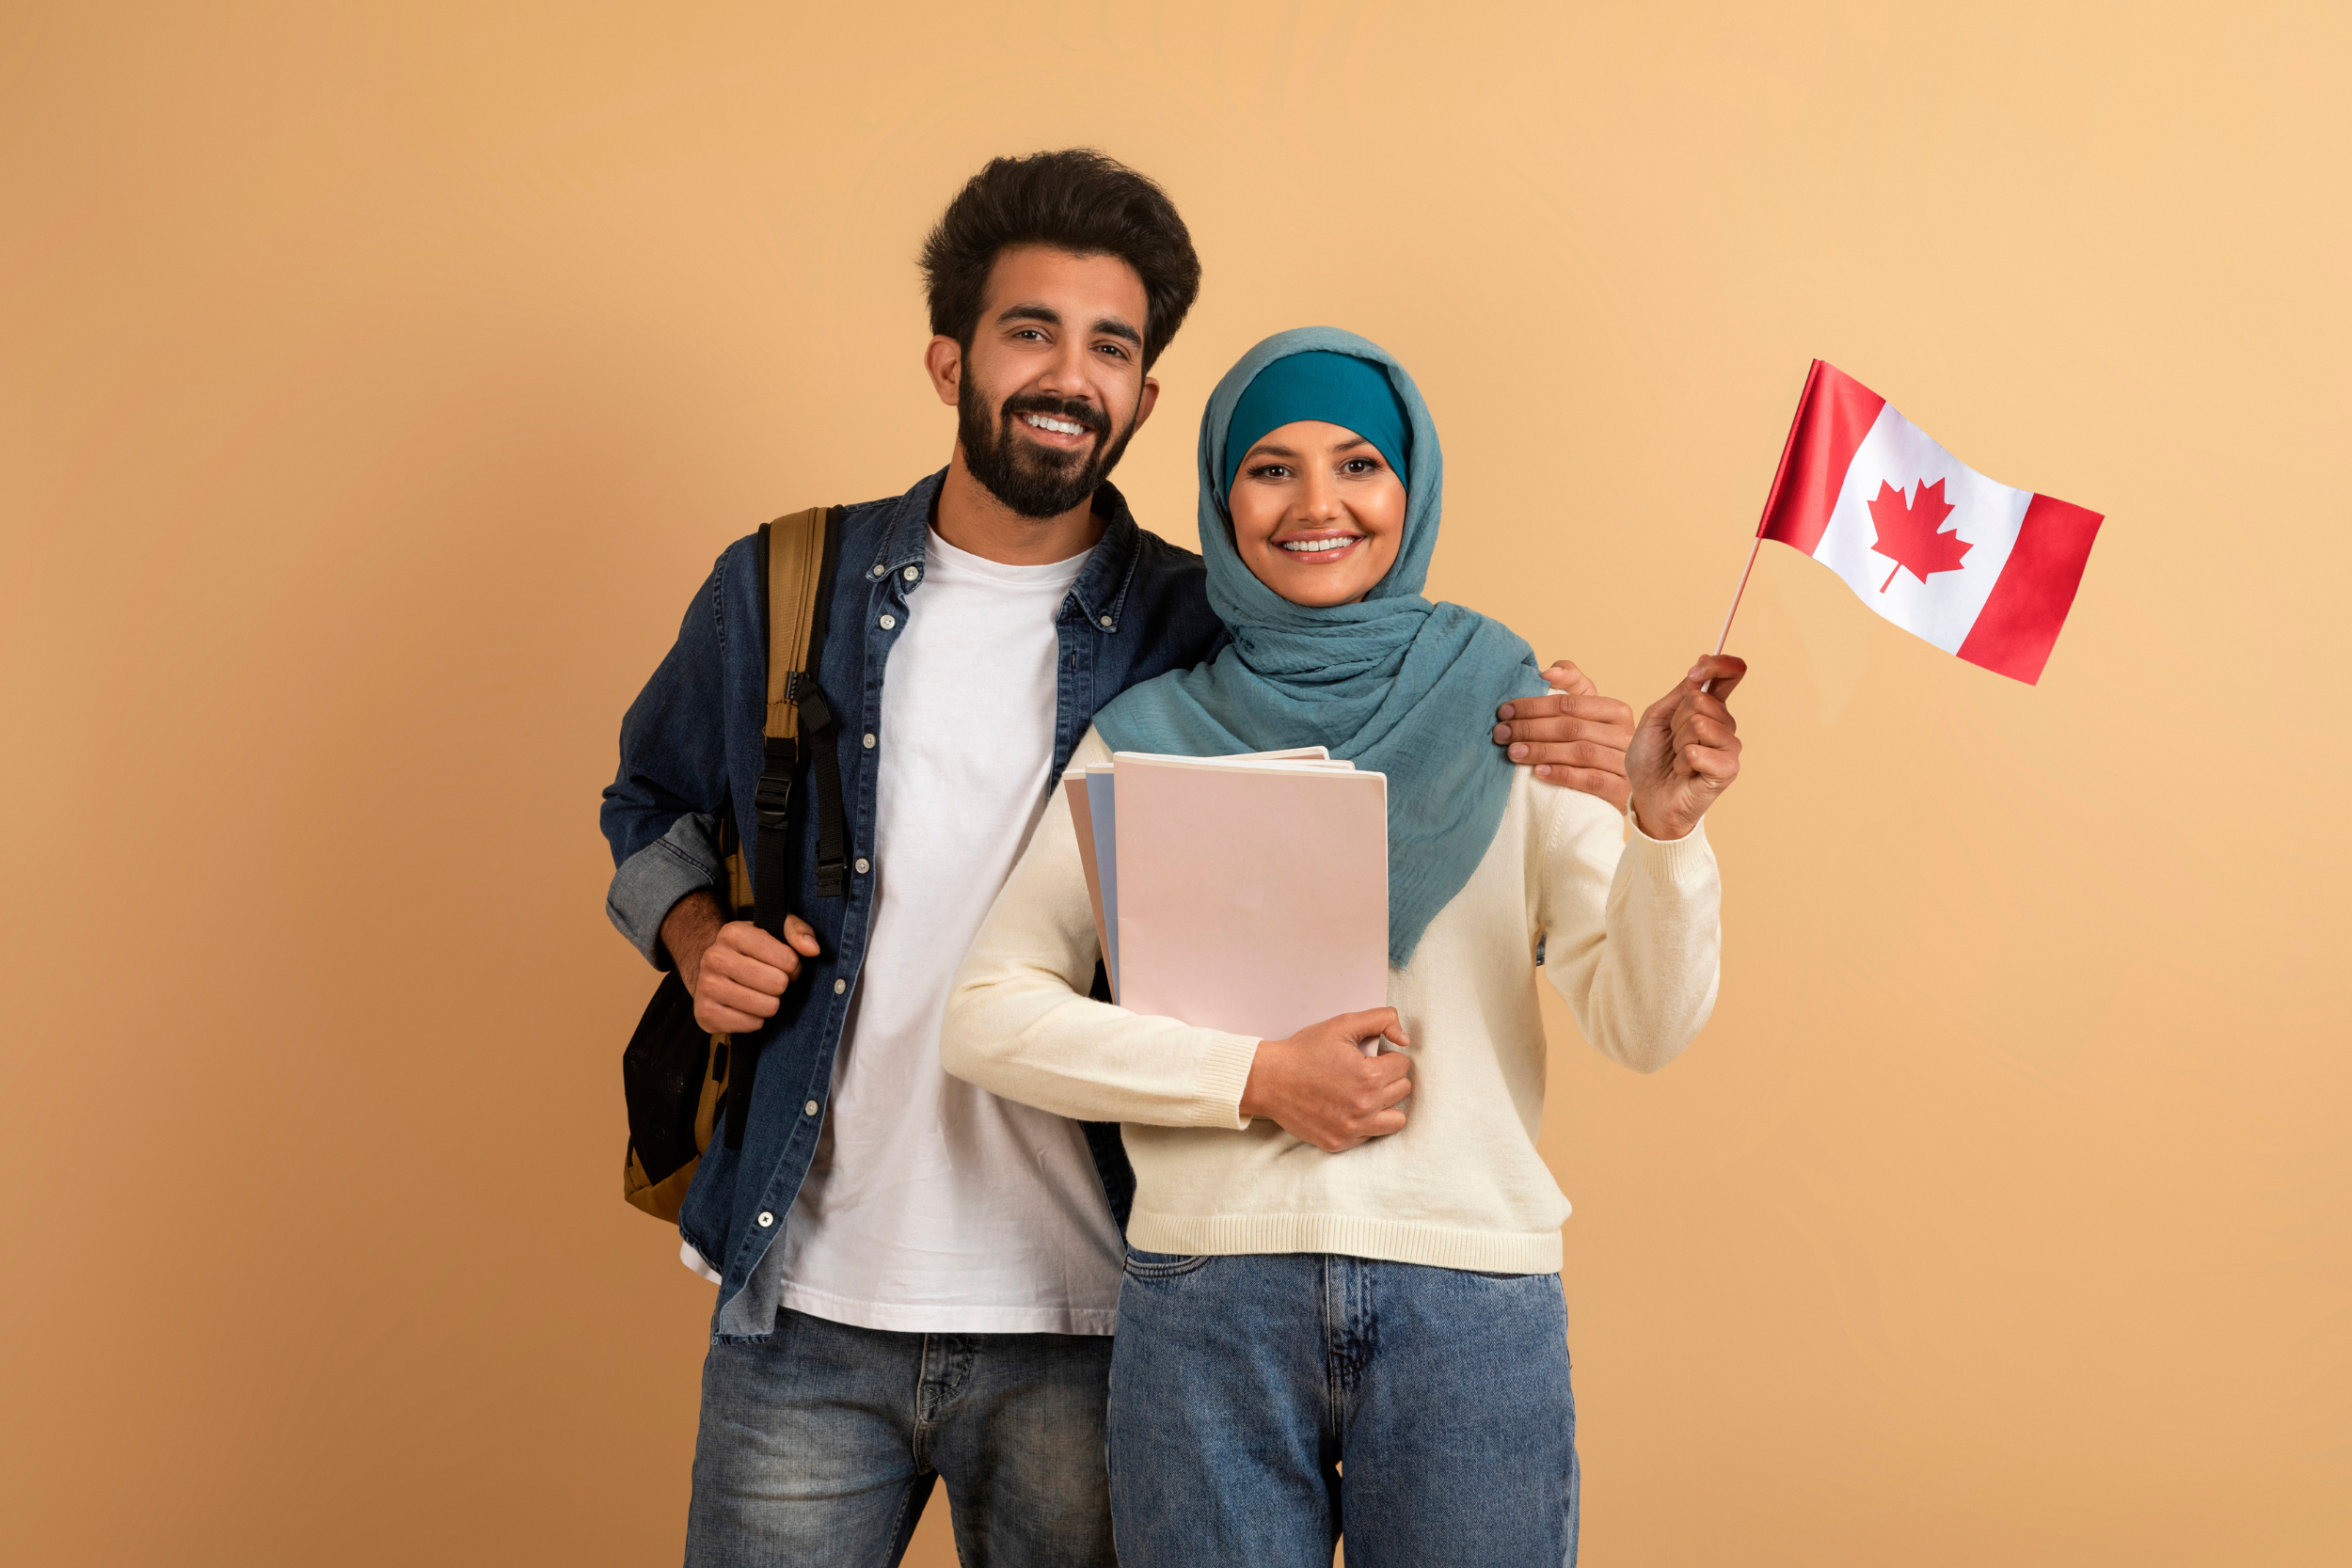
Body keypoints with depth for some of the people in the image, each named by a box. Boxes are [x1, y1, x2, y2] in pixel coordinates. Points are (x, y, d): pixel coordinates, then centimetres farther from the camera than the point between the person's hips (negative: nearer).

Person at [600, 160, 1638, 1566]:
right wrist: (697, 939, -1)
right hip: (805, 1304, 1)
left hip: (1087, 1337, -1)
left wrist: (1560, 776, -18)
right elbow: (654, 808, 20)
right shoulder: (782, 592, 4)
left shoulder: (1212, 639, -2)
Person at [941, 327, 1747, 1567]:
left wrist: (1663, 824, -21)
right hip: (1206, 1301, 0)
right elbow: (985, 1016, 0)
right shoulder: (1150, 736, 6)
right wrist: (1254, 1079, -10)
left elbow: (1643, 1026, -3)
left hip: (1472, 1310, 0)